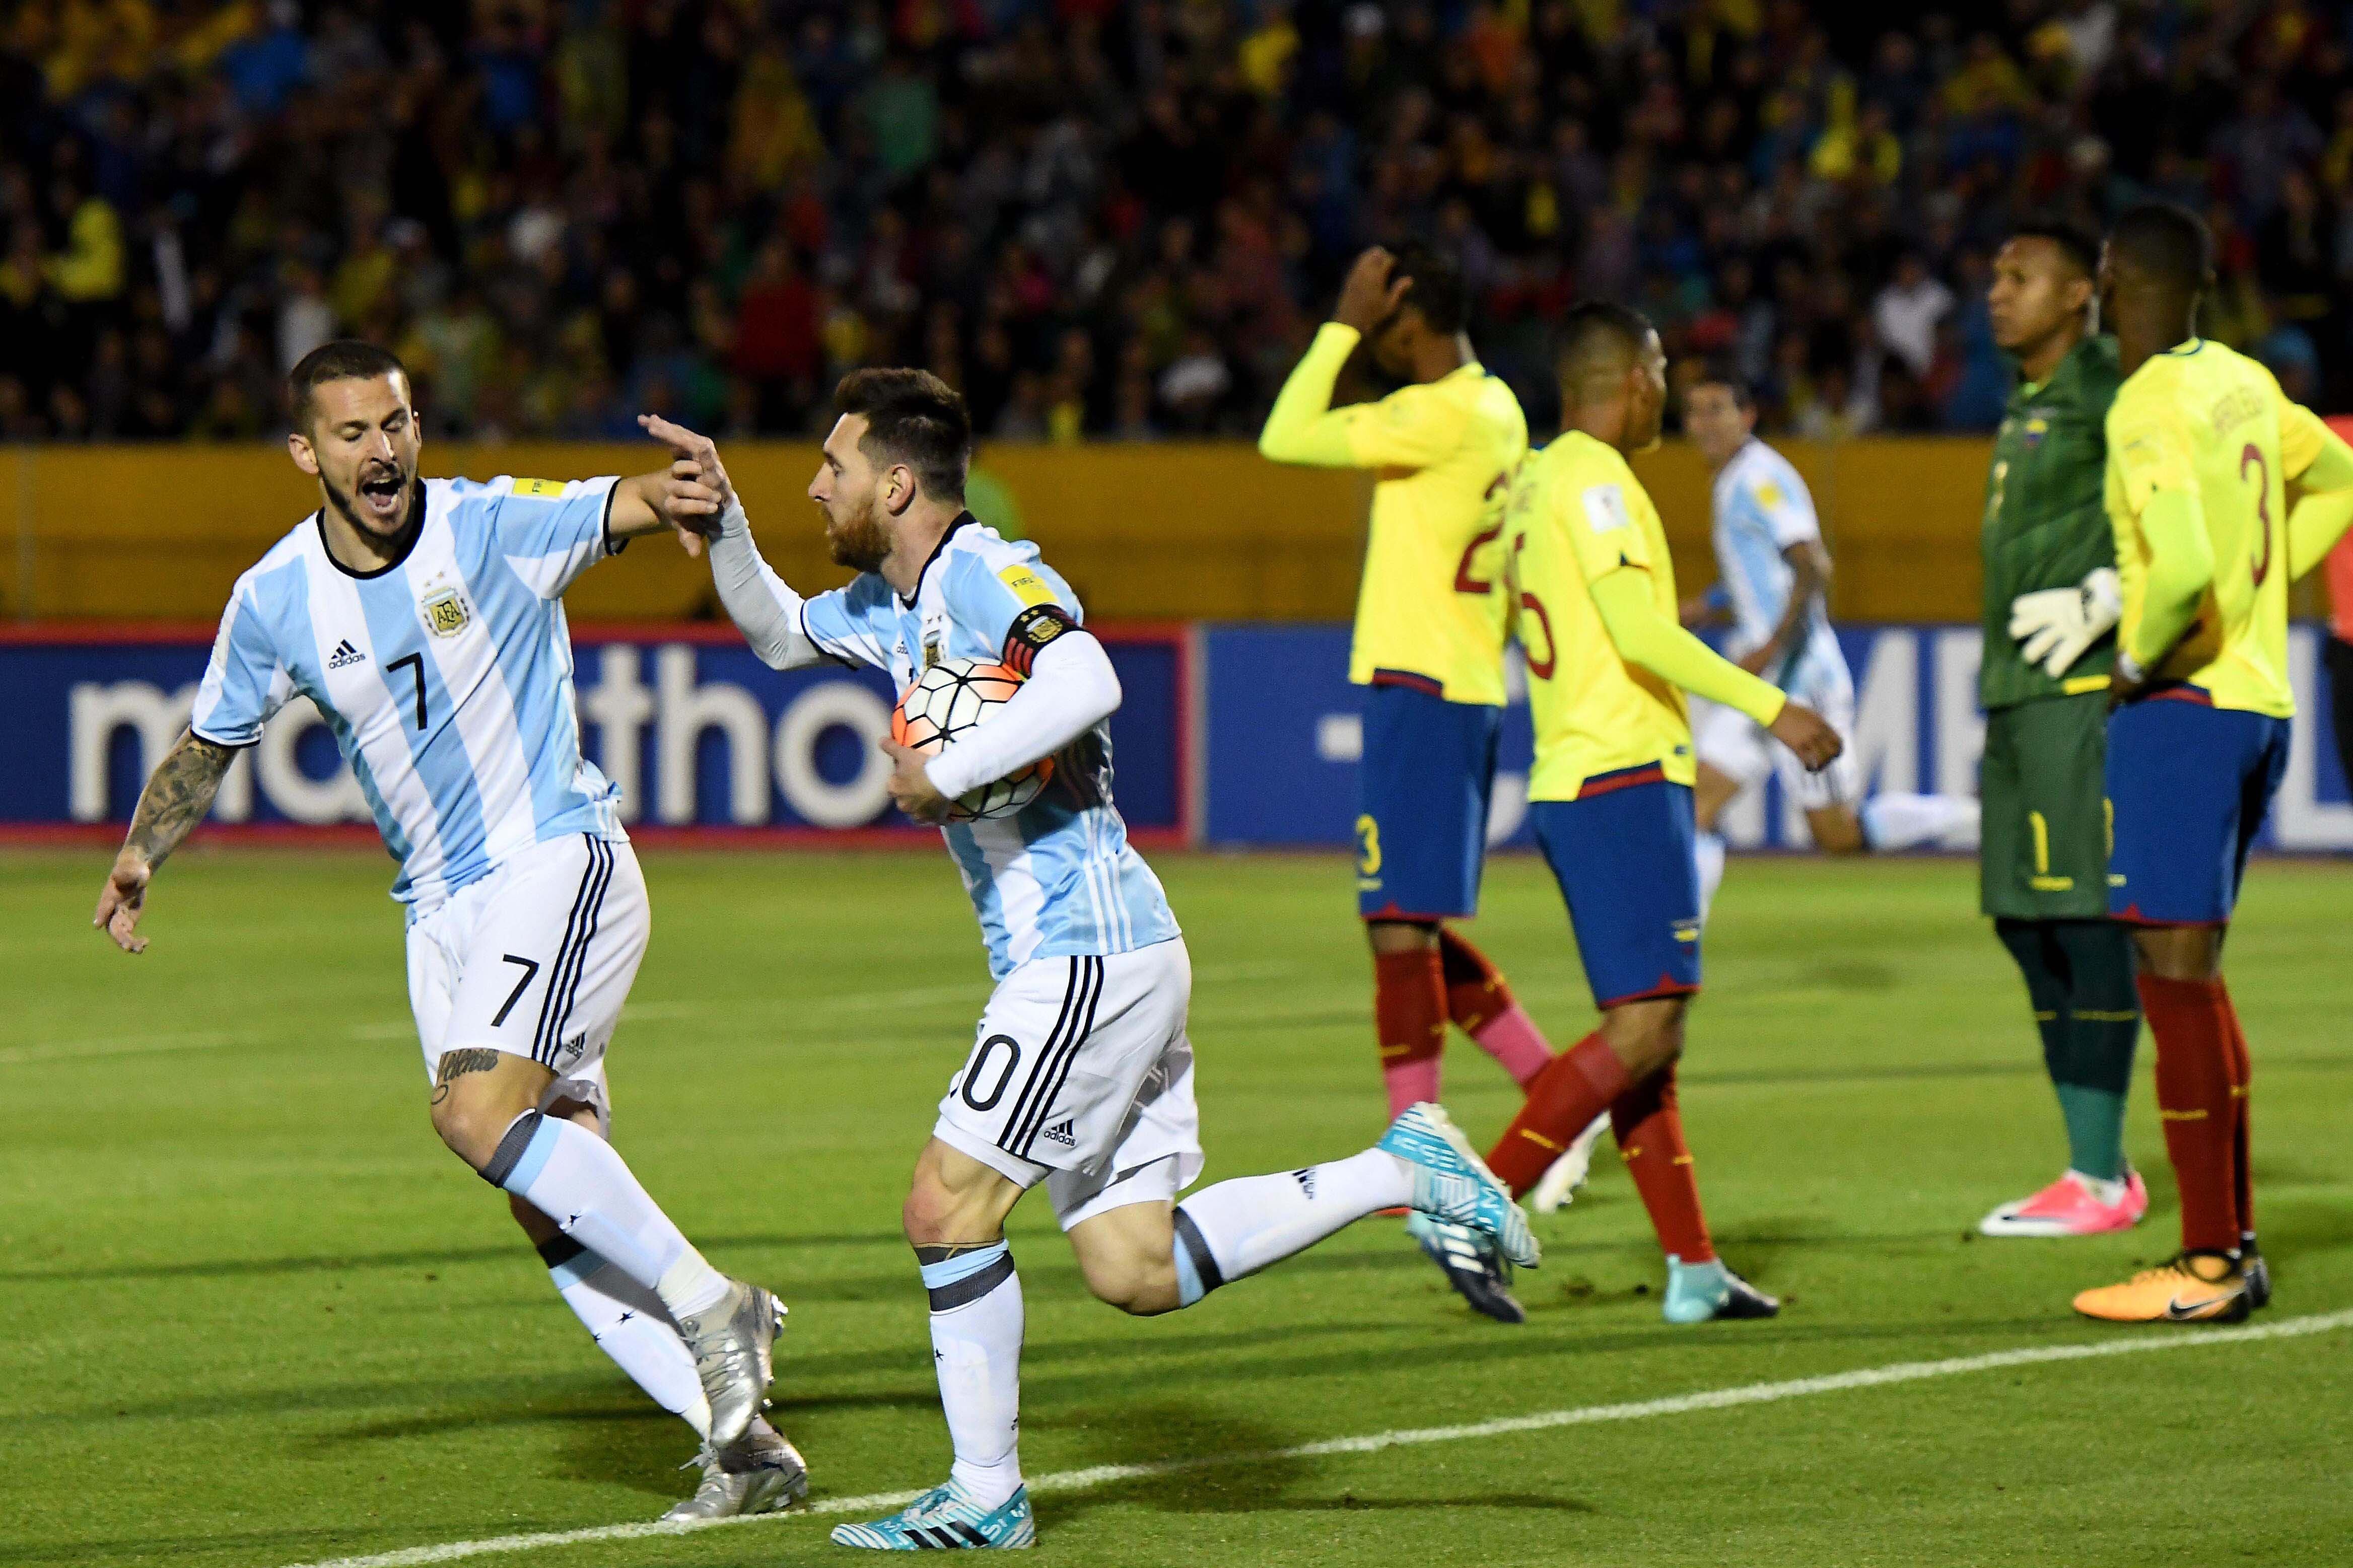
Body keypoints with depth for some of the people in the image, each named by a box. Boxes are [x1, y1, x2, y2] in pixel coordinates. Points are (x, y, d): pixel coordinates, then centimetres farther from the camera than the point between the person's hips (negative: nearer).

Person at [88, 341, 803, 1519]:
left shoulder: (497, 525, -10)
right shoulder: (274, 601, 2)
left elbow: (624, 507, -24)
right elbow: (210, 744, 16)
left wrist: (677, 493, -48)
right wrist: (140, 853, 1)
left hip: (559, 859, -5)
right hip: (440, 910, 5)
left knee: (481, 1115, -26)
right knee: (553, 1205, -2)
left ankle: (712, 1305, -13)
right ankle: (742, 1442, 3)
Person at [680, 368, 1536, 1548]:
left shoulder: (984, 574, -13)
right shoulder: (893, 604, 17)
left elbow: (1087, 682, -31)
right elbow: (777, 632, 35)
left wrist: (942, 775, -23)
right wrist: (719, 514, 19)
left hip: (1087, 957, -10)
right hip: (1073, 962, 10)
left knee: (945, 1210, -8)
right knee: (1133, 1269, 5)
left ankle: (984, 1495, 1)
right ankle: (1403, 1168, 9)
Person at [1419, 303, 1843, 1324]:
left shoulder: (1537, 483, 16)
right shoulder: (1594, 482, -12)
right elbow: (1639, 634, -22)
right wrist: (1772, 708, -20)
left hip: (1570, 786, 10)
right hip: (1620, 782, -10)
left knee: (1646, 1030, 9)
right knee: (1644, 1025, -13)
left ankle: (1693, 1268, 9)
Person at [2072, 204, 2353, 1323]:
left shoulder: (2148, 409, -16)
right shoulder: (2242, 383, 11)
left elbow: (2184, 566, -29)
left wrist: (2139, 660, -12)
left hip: (2179, 703, -9)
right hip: (2259, 699, 9)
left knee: (2176, 975, -7)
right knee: (2192, 978, 16)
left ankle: (2209, 1265, -8)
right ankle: (2232, 1242, 19)